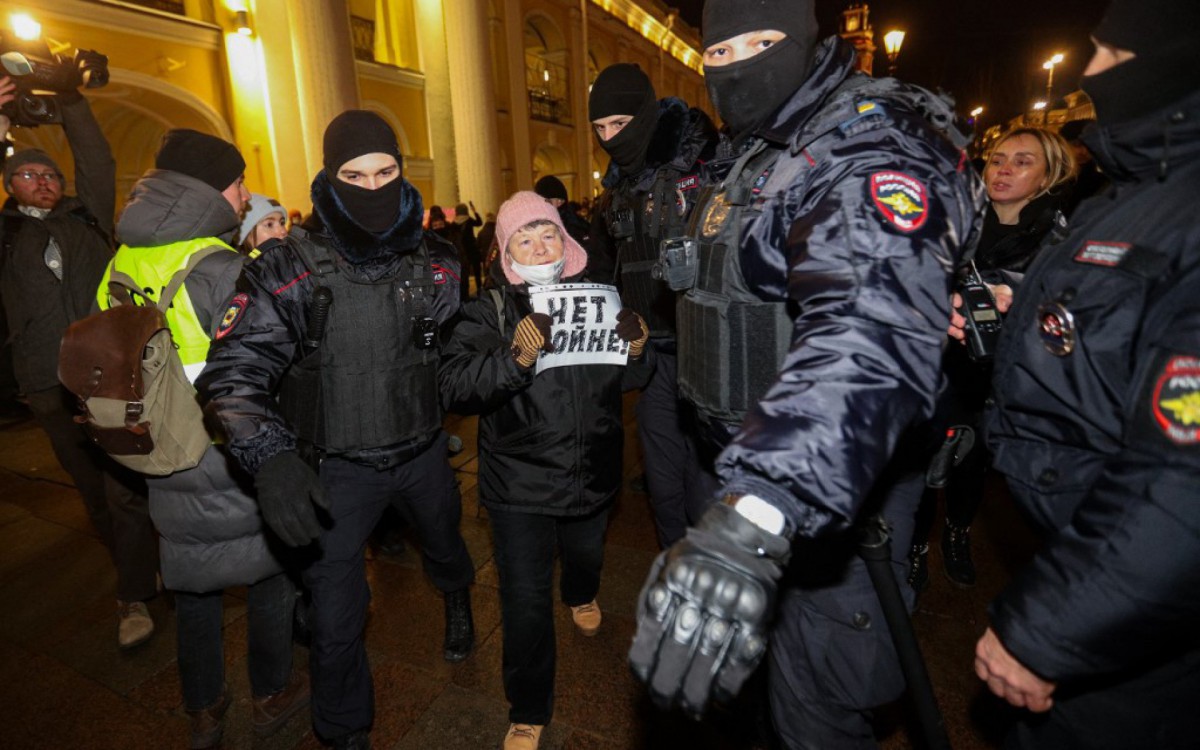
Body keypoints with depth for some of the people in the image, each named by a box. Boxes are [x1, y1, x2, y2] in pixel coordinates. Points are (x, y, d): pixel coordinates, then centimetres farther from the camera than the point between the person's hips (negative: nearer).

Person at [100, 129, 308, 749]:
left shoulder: (121, 265, 3)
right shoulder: (224, 270, -21)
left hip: (165, 466, 7)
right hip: (233, 469, -6)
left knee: (192, 585, 21)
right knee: (270, 575, 15)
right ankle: (272, 696, 33)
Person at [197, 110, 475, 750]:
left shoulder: (436, 263, -7)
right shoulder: (290, 270, -16)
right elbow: (236, 370, -20)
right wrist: (269, 457, -34)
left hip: (423, 451, 3)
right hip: (335, 468, -2)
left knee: (443, 544, 29)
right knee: (334, 614, 7)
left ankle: (457, 602, 67)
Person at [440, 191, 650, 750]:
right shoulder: (488, 312, -9)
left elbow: (626, 380, 9)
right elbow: (453, 388, -23)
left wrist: (636, 349, -13)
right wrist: (514, 357, -39)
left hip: (592, 473, 4)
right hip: (521, 483, -3)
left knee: (586, 555, 30)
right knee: (525, 601, 3)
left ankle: (581, 595, 67)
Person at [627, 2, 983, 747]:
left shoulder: (868, 141, -21)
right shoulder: (748, 153, 11)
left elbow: (874, 330, -40)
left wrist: (758, 516, -54)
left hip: (842, 479, -8)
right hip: (763, 467, 9)